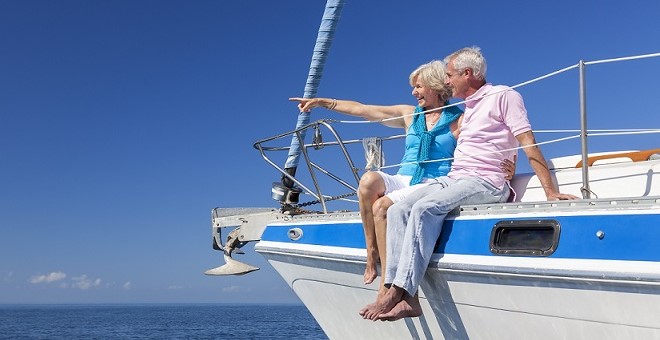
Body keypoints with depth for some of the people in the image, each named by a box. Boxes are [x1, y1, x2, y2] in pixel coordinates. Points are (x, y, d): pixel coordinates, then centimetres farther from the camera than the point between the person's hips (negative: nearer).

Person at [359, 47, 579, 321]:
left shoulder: (504, 95, 1)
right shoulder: (468, 107, 27)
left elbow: (528, 142, -8)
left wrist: (550, 191, -15)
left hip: (486, 182, -8)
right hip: (452, 179, 8)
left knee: (425, 208, -33)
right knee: (398, 210, -15)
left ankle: (397, 292, -33)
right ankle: (406, 298, -26)